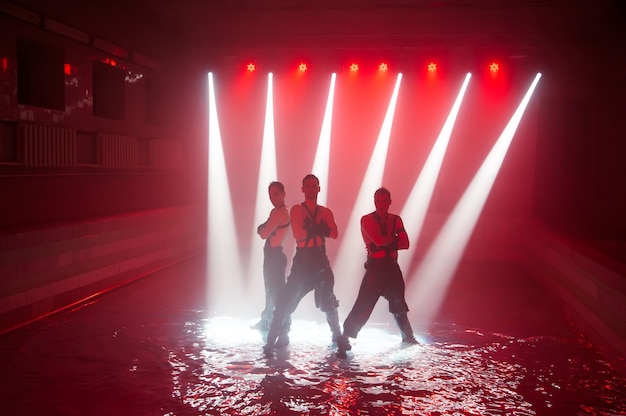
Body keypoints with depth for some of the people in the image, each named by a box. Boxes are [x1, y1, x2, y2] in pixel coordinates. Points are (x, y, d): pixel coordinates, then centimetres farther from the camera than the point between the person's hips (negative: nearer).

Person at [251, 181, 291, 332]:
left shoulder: (281, 212, -18)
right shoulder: (276, 211, 14)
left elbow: (264, 234, -20)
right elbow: (264, 232, 14)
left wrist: (262, 229, 0)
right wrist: (263, 229, -7)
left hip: (275, 255, -11)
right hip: (271, 253, 11)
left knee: (277, 289, -7)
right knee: (271, 289, 20)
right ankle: (267, 321, 32)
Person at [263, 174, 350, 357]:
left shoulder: (326, 212, 8)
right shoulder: (297, 209, -3)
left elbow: (334, 233, -8)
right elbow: (298, 234, -17)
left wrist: (311, 228, -18)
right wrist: (318, 229, -11)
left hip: (320, 260, 4)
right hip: (302, 260, -4)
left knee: (328, 301, 15)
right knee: (287, 302, -6)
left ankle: (337, 336, 32)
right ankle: (272, 341, 1)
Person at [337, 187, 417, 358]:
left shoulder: (396, 220, 7)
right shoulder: (366, 220, -7)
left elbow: (405, 244, -4)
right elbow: (378, 241, -22)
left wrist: (386, 245, -16)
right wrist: (394, 237, -7)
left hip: (392, 268, 5)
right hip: (375, 268, -5)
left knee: (399, 305, 20)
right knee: (363, 305, -11)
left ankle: (408, 337, 39)